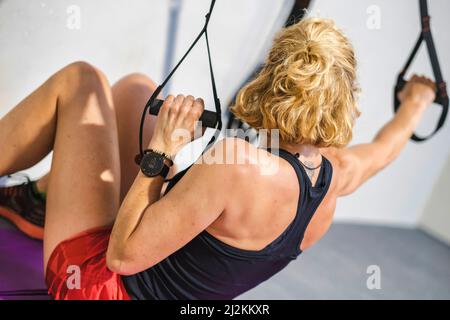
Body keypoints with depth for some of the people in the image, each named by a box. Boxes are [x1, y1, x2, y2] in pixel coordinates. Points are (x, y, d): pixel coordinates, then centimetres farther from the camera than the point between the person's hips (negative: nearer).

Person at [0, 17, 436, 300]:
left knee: (80, 80, -3)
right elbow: (385, 147, 15)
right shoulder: (338, 174, -11)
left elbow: (123, 255, -30)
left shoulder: (235, 164, -35)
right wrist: (415, 103, 34)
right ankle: (38, 202, 25)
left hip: (101, 281, -7)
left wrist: (159, 155, -25)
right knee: (136, 88, 13)